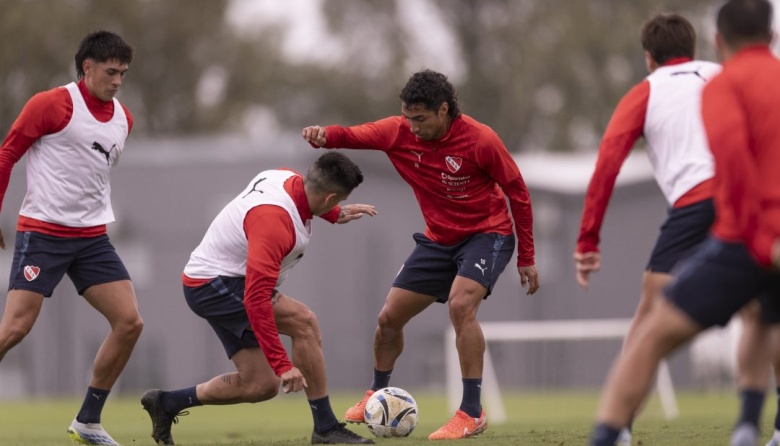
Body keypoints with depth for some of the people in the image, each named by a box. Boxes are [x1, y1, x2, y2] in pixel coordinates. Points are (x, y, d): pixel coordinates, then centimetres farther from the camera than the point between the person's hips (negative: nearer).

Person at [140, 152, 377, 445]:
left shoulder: (288, 178, -6)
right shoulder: (273, 221, -33)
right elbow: (256, 299, -36)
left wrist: (335, 215, 19)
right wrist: (282, 365, -36)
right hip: (215, 286, -10)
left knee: (260, 386, 7)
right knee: (303, 322, -23)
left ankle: (166, 403, 21)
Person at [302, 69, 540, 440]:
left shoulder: (480, 140, -21)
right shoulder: (400, 132, -10)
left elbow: (518, 193, -12)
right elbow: (355, 135, -18)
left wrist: (526, 257, -9)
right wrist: (325, 135, -43)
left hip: (487, 234, -6)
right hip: (439, 239, 6)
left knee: (461, 305, -30)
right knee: (389, 317, 6)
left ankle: (472, 413, -23)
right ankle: (377, 395, 34)